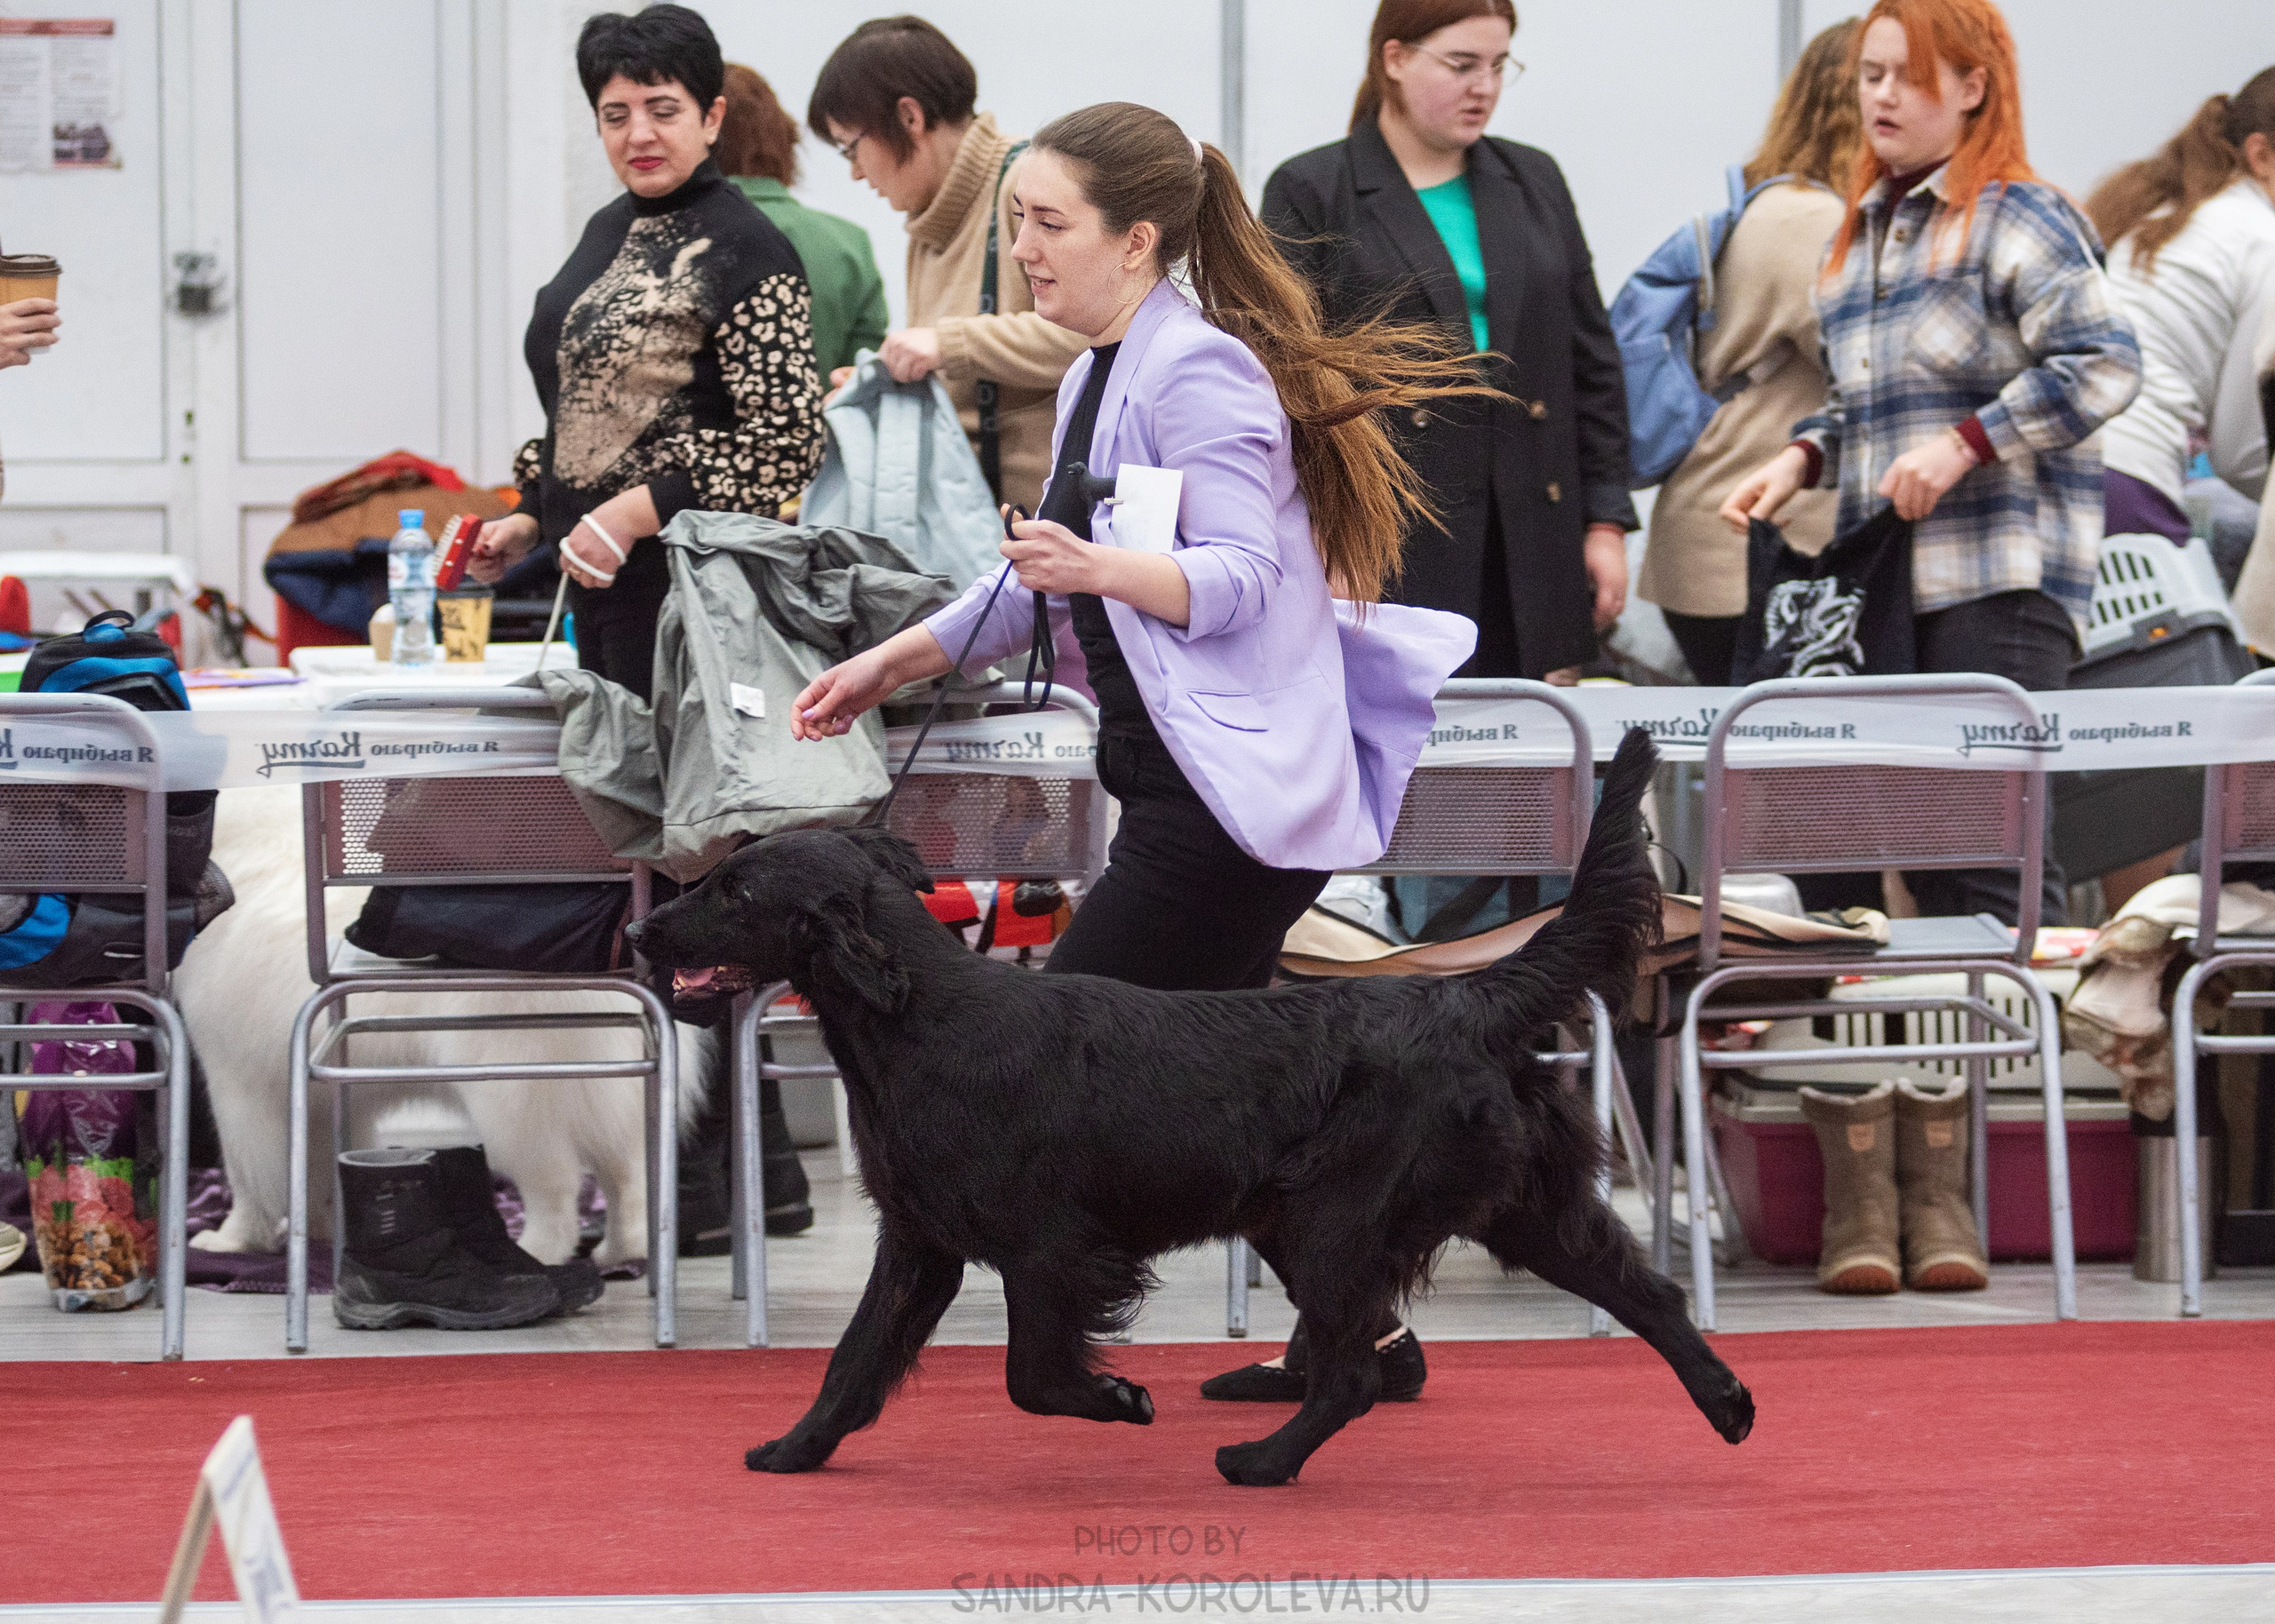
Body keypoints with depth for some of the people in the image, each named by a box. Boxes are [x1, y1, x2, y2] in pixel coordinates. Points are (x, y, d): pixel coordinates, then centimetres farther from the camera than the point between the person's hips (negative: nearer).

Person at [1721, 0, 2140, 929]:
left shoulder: (2013, 218, -5)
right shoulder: (1859, 234, 20)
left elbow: (2105, 363, -15)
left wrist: (1963, 445, -19)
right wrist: (1803, 459, 10)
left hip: (1997, 582, -8)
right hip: (1885, 581, 8)